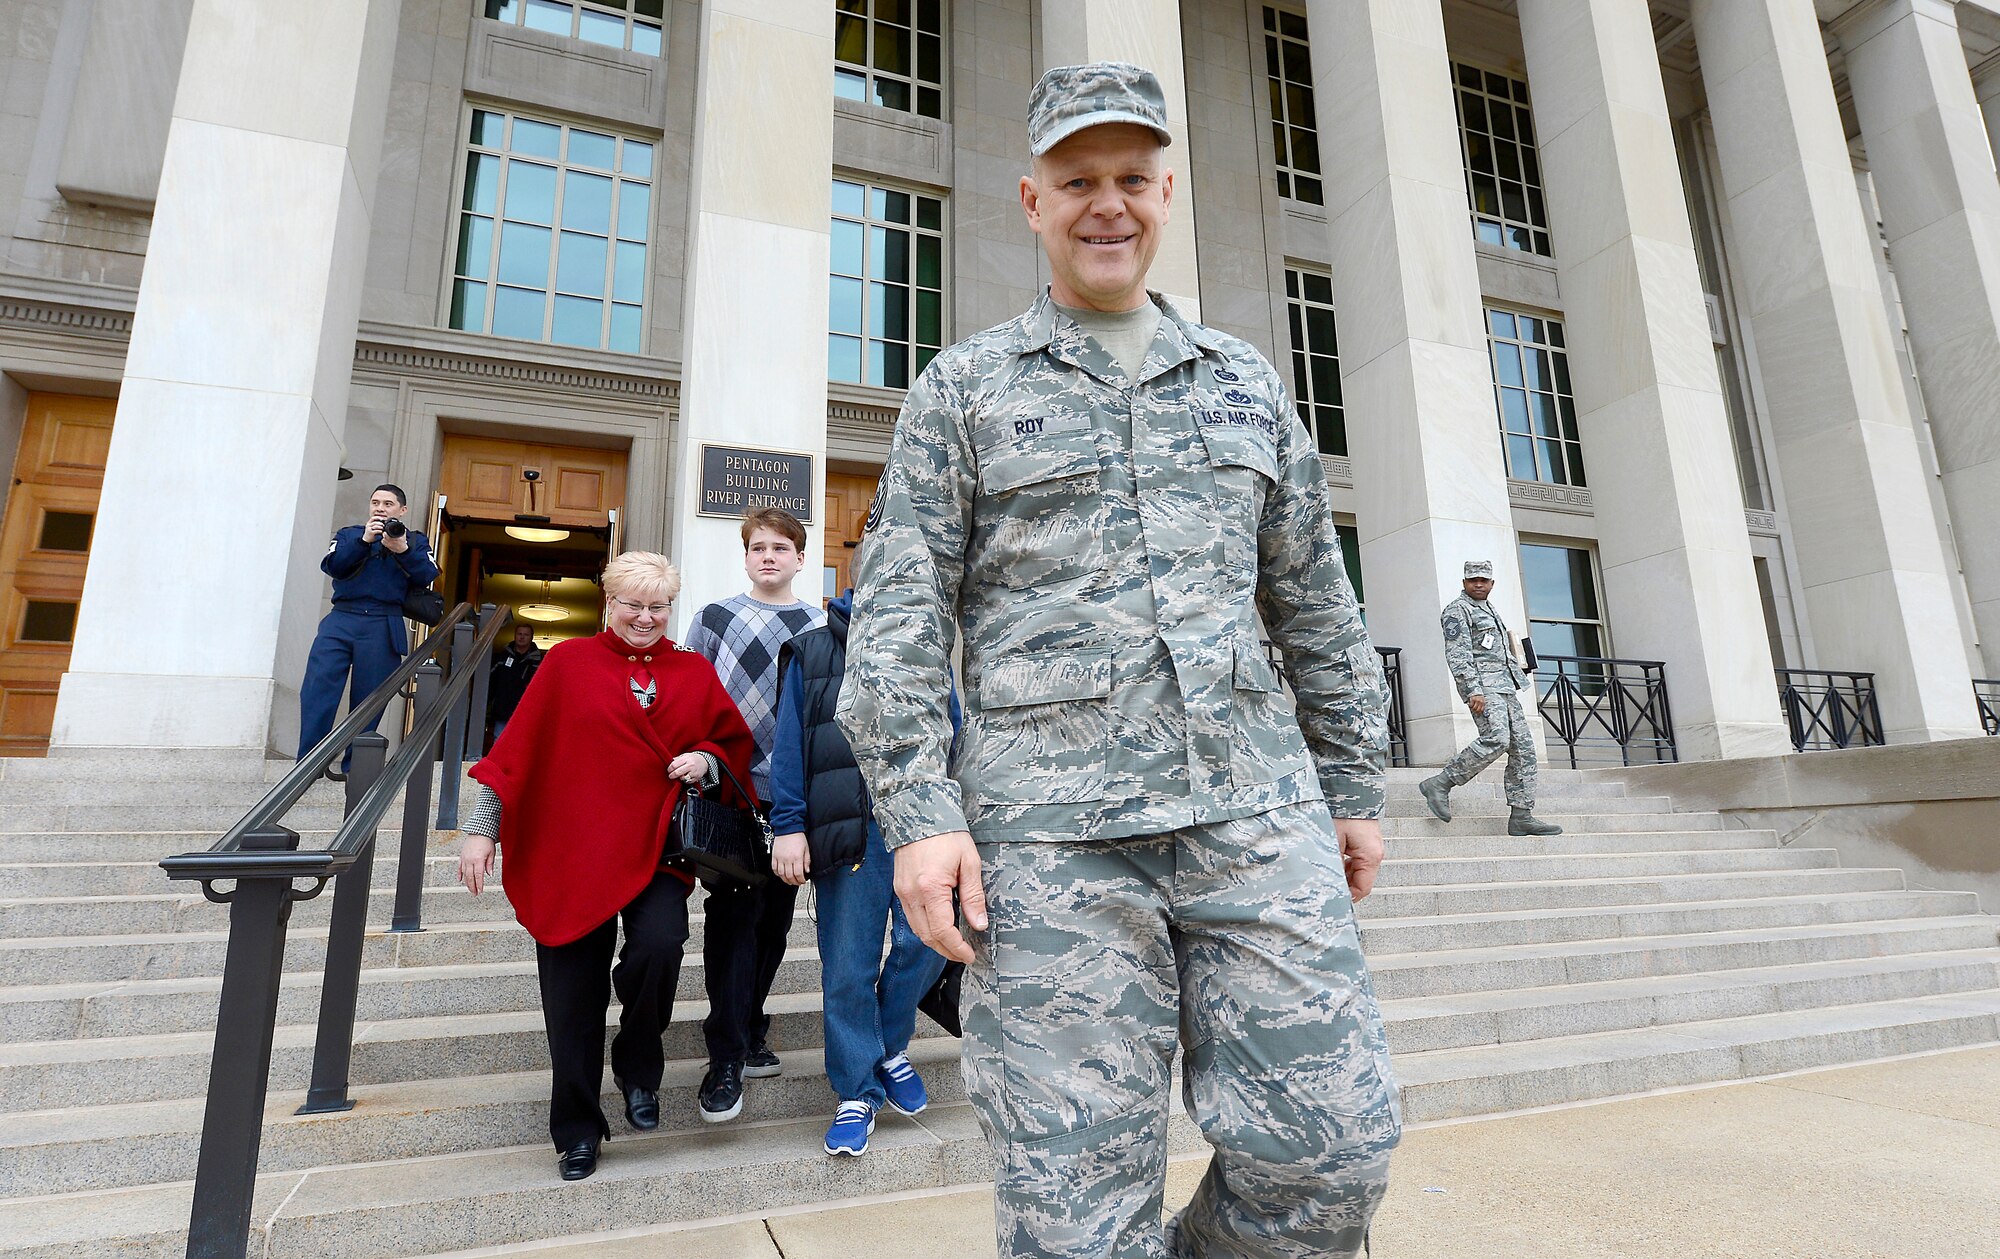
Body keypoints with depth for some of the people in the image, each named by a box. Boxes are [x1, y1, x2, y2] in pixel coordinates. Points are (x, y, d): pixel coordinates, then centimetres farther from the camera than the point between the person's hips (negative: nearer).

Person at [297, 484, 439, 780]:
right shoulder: (349, 534, 19)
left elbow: (427, 577, 0)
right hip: (340, 621, 1)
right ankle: (307, 763, -9)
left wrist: (403, 551, -15)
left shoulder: (415, 541, 16)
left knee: (367, 700, -1)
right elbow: (332, 566, 2)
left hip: (383, 629, -1)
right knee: (317, 688, -11)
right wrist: (364, 541, -10)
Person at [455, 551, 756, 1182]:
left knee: (659, 949, -24)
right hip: (570, 854, 0)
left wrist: (707, 760, -7)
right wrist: (482, 827, 1)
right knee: (574, 999, 4)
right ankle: (578, 1130, 26)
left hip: (655, 852, 1)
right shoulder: (568, 663, 3)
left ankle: (638, 1069, 8)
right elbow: (517, 749, 3)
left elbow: (734, 740, 15)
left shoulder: (695, 673, 8)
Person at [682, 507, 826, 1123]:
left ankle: (748, 1031, 27)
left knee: (776, 916, 10)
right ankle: (727, 1056, 3)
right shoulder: (715, 618, 5)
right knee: (735, 913, -6)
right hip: (733, 790, -3)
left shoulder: (821, 627, 9)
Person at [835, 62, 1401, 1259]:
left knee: (1333, 1151, 2)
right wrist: (916, 811, -8)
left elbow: (1317, 601, 18)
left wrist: (1355, 787, 14)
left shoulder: (1248, 383, 18)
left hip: (1258, 810, 4)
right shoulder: (964, 389, 8)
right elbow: (898, 610, 1)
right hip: (1049, 832, -2)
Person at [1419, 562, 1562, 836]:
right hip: (1481, 684, -9)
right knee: (1496, 740, -25)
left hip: (1505, 686, 9)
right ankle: (1439, 784, -16)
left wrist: (1514, 685, 23)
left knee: (1523, 747, 1)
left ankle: (1521, 816, 2)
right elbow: (1457, 654, -14)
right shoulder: (1457, 610, -3)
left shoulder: (1489, 611, 25)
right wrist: (1473, 690, -23)